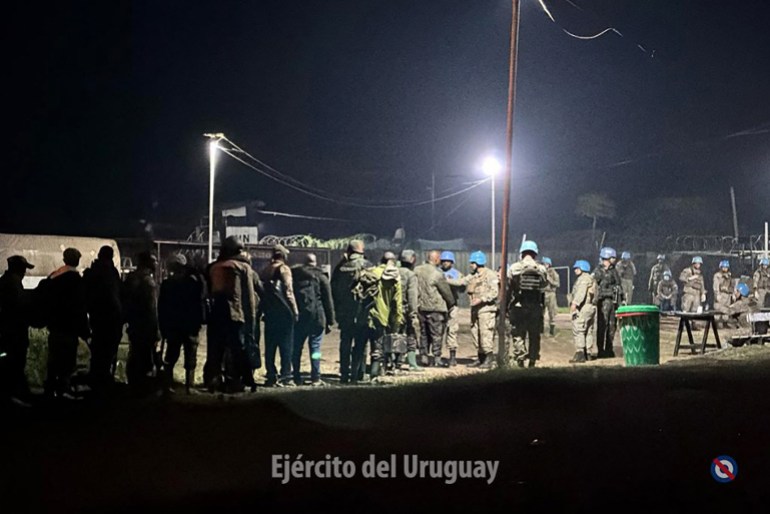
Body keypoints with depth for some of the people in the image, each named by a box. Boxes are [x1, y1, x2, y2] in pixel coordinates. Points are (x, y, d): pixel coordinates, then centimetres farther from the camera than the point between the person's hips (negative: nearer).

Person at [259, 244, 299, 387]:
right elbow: (288, 291, -12)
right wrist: (295, 311, -9)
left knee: (270, 346, 7)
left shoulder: (265, 271, 13)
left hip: (268, 312, 6)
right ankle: (286, 376, -3)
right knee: (286, 345, -1)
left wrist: (264, 310, 15)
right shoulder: (283, 269, -5)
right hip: (283, 312, -6)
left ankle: (272, 376, 6)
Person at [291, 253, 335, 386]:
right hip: (316, 316, -2)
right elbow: (328, 301, 0)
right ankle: (315, 378, -1)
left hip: (297, 317, 2)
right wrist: (330, 321, 4)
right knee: (315, 347, 1)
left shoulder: (294, 275, 9)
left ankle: (296, 378, 8)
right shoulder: (321, 277, 2)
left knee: (296, 348, 8)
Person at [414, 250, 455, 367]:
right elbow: (446, 291, -8)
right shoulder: (437, 274, -16)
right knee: (436, 333, 1)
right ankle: (437, 358, 1)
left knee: (424, 333, 14)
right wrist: (451, 303, 9)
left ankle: (424, 356, 16)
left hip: (421, 307, 6)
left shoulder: (417, 270, 2)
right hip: (435, 307, -6)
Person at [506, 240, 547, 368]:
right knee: (534, 335, 11)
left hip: (518, 306, -1)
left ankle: (520, 357, -9)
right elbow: (544, 290, -1)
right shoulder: (541, 269, 1)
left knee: (518, 334, 5)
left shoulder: (514, 268, -4)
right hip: (536, 307, 1)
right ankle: (533, 360, 12)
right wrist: (543, 306, 6)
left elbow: (508, 289, -3)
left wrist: (506, 306, 4)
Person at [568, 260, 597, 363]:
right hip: (591, 307, 11)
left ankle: (580, 354, -17)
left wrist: (575, 303, -33)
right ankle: (588, 353, 18)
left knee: (578, 331, -12)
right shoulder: (591, 279, 23)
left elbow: (581, 292, -24)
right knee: (587, 332, 15)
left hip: (582, 308, -11)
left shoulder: (583, 278, -9)